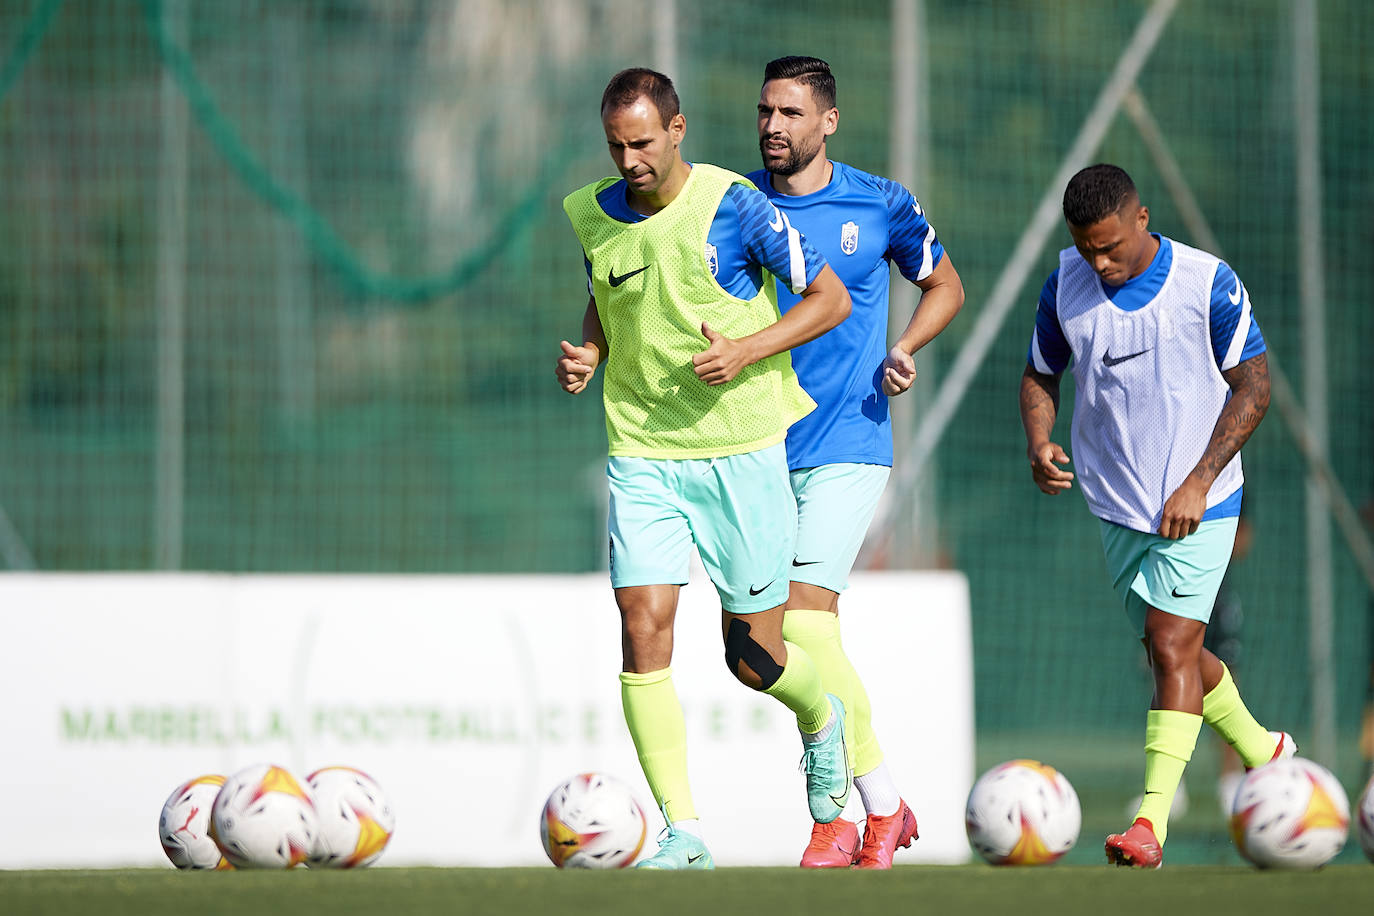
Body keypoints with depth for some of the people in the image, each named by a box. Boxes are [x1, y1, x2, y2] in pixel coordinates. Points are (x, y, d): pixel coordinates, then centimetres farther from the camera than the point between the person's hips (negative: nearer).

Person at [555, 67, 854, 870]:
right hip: (642, 454, 3)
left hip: (742, 449, -3)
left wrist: (746, 351, -18)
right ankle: (684, 835, -9)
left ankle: (821, 722, 39)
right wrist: (588, 353, 2)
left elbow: (832, 298, -5)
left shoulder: (735, 207, -11)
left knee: (754, 658, 3)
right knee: (643, 628, -13)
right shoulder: (595, 216, 3)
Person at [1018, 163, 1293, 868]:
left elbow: (1253, 387, -6)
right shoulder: (1066, 286, -1)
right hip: (1118, 509, 5)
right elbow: (1040, 375, 12)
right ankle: (1264, 753, 38)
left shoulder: (1207, 283, -12)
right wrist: (1039, 443, -9)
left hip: (1199, 506, -5)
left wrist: (1198, 482, -14)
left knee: (1173, 647, -16)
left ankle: (1151, 822, -20)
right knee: (1169, 652, 13)